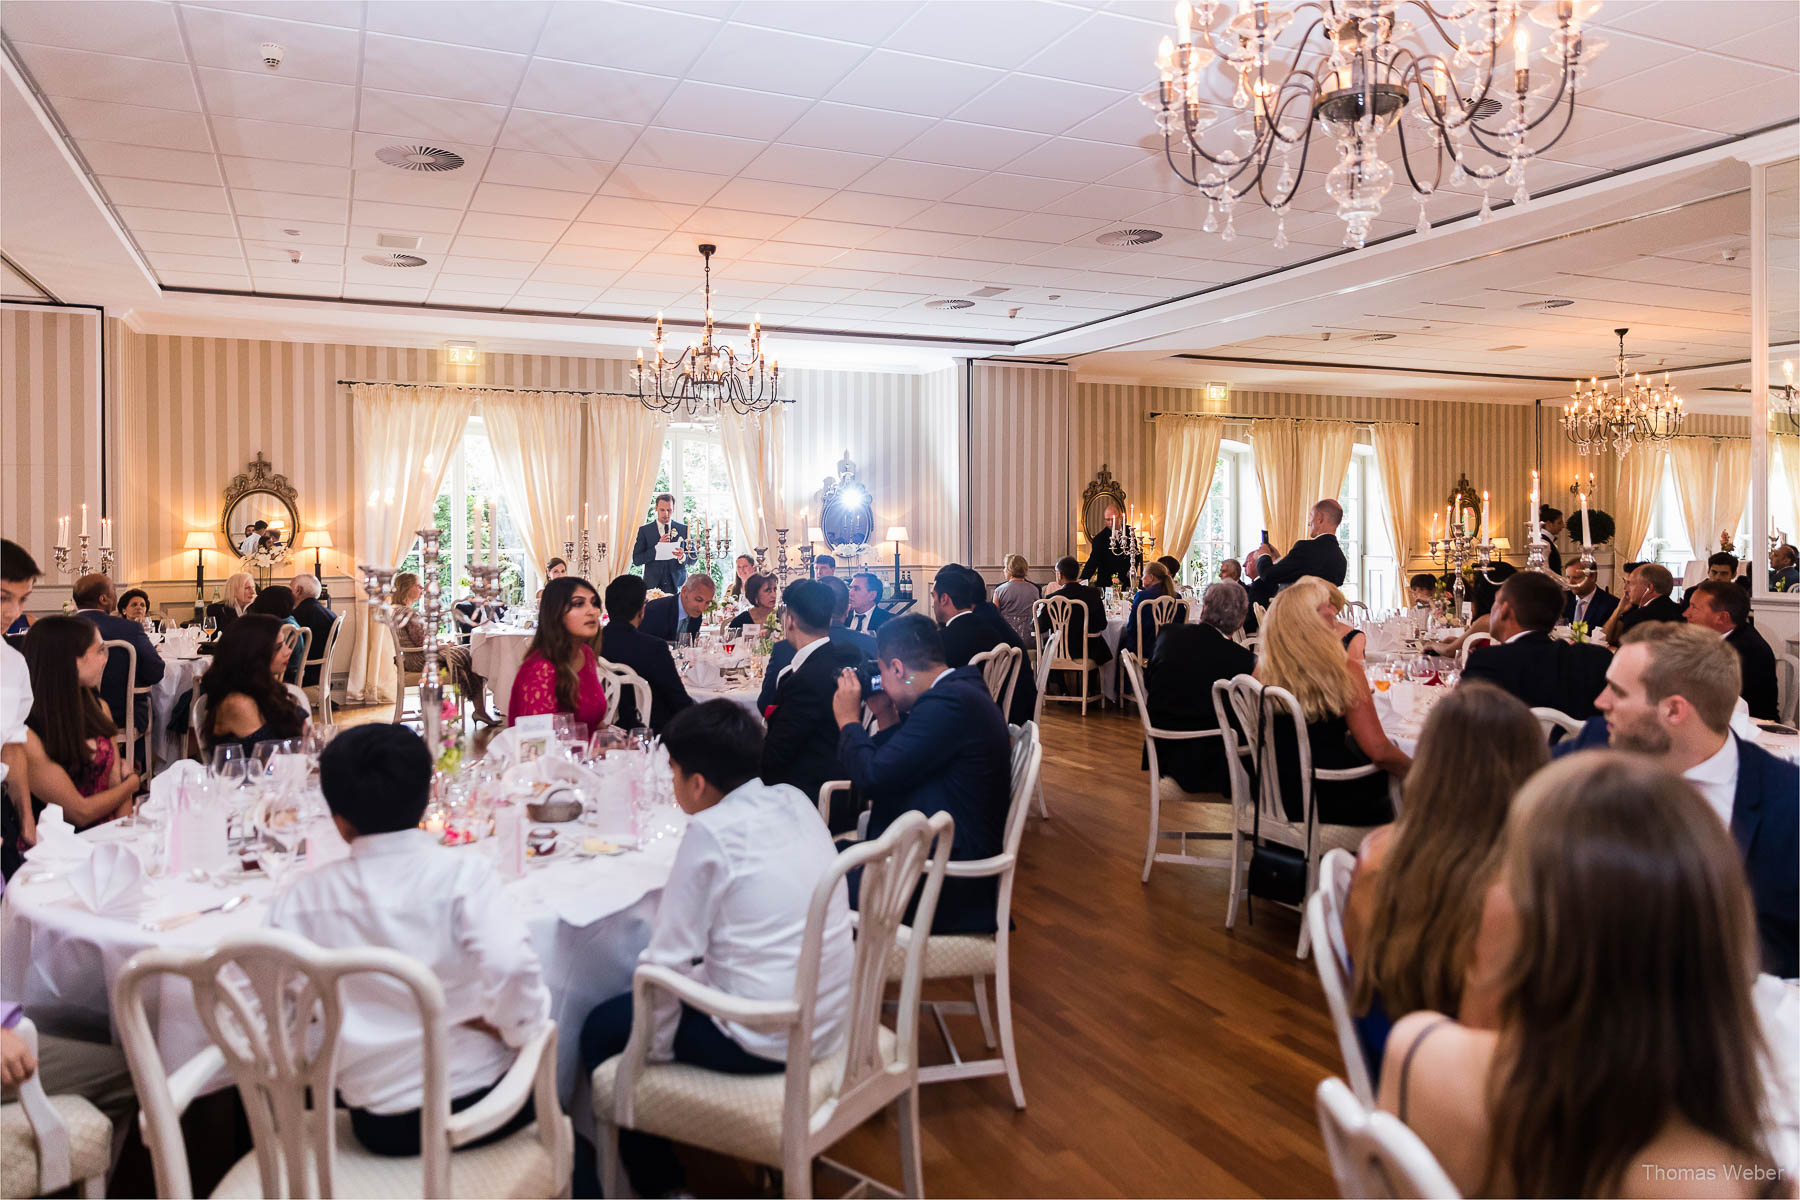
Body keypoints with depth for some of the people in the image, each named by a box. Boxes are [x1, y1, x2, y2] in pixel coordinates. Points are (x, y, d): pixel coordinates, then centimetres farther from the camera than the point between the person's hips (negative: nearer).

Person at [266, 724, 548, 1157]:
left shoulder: (302, 897, -5)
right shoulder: (462, 873, -15)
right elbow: (511, 968, -27)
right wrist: (518, 1031, -10)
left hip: (379, 1126, 3)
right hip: (479, 1103, -3)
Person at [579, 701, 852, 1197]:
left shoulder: (711, 831, -18)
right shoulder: (795, 802, 2)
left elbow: (669, 959, -15)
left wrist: (656, 1049, -1)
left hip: (763, 1042, -7)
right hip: (832, 1020, 8)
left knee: (602, 1029, 11)